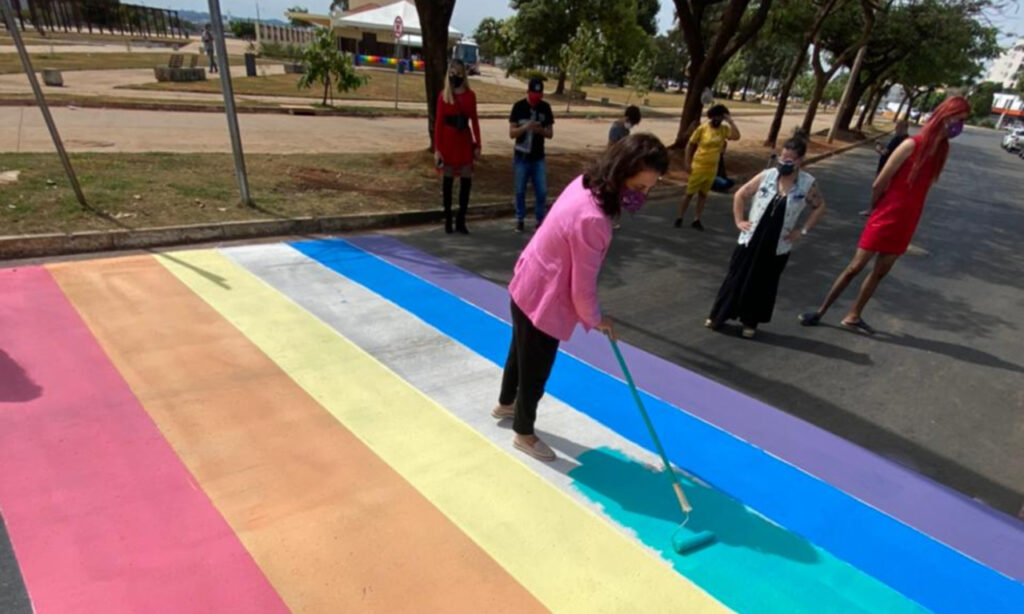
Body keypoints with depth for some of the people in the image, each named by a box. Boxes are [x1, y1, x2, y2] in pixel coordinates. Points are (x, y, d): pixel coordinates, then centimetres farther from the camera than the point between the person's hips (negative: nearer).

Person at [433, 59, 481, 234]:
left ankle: (461, 221, 8)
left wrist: (478, 144, 2)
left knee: (466, 179, -1)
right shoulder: (443, 96, -3)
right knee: (448, 179, 4)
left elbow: (474, 121, 7)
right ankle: (447, 219, 13)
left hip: (465, 140, 3)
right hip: (448, 140, -2)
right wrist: (437, 149, -10)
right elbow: (438, 122, -4)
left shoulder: (470, 95, 5)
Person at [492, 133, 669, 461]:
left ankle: (506, 403, 55)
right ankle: (524, 434, 37)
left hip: (528, 284, 9)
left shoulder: (586, 182, -5)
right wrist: (595, 318, -4)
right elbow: (582, 286, -24)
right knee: (536, 372, 13)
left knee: (520, 352, 30)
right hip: (543, 298, -9)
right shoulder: (592, 219, -33)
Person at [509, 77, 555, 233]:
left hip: (538, 157, 1)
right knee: (520, 191, 6)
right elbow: (511, 133, -7)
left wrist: (540, 129, -18)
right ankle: (519, 220, 20)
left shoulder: (545, 108, 1)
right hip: (521, 157, -1)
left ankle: (540, 219, 16)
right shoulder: (519, 107, -4)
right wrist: (525, 127, -26)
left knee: (542, 191, 1)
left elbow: (550, 133, 4)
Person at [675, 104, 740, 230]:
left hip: (712, 169, 4)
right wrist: (688, 163, -12)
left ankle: (696, 220, 16)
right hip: (698, 166, -4)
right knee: (689, 193, 1)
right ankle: (680, 218, 11)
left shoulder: (724, 130, 1)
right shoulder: (703, 128, -10)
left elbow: (736, 136, -15)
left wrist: (729, 120, -12)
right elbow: (690, 145, -5)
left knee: (703, 194, 10)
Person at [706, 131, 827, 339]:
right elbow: (740, 195, 5)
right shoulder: (766, 176, -6)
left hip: (777, 247, 0)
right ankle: (717, 316, 19)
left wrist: (803, 230, 1)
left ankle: (750, 322, 25)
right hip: (751, 241, 0)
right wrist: (738, 220, 0)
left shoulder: (808, 184, -6)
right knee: (736, 278, 6)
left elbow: (820, 207, 9)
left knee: (763, 286, 9)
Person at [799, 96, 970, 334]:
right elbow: (879, 184, -14)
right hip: (886, 218, -6)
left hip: (907, 223, 7)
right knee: (855, 266, -2)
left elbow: (922, 186, 11)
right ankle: (820, 312, 8)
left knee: (881, 271, 12)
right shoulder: (912, 145, -17)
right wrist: (878, 209, 2)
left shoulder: (943, 150, 3)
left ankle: (853, 316, 23)